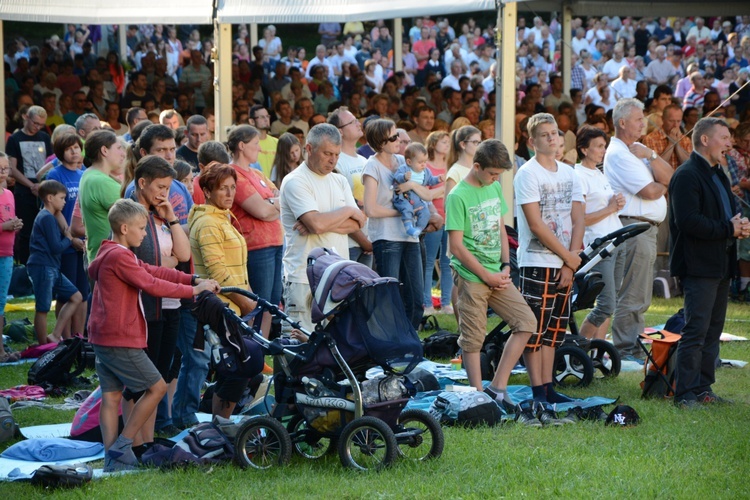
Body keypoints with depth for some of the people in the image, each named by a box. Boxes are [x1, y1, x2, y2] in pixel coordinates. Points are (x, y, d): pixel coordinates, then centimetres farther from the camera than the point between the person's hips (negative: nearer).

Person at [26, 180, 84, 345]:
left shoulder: (50, 217, 20)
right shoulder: (47, 218, -13)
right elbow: (56, 247, -17)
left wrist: (71, 240, -2)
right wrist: (69, 239, 1)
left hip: (51, 268, 10)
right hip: (42, 267, -10)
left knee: (75, 297, 10)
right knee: (43, 308, -5)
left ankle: (56, 336, 7)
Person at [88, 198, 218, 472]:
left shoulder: (113, 254, 17)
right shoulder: (119, 257, -16)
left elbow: (155, 271, 14)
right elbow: (152, 284, -17)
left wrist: (194, 280, 6)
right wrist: (193, 291, -9)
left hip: (103, 339, 10)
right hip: (120, 340, -10)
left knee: (111, 397, 8)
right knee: (157, 387, -1)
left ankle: (111, 459, 6)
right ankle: (122, 446, -2)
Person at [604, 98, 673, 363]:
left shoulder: (637, 149, 18)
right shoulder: (618, 154, -12)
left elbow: (670, 178, 7)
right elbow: (649, 192, -17)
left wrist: (651, 155, -8)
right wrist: (663, 186, 5)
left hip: (648, 229, 10)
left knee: (639, 295, 14)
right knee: (631, 294, -9)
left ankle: (635, 345, 19)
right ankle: (626, 348, -6)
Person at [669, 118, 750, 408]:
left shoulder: (718, 175, 20)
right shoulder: (687, 176, -12)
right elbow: (688, 221, -22)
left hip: (721, 264, 10)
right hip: (699, 267, -10)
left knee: (712, 331, 12)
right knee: (695, 332, -10)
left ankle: (703, 389, 18)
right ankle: (686, 394, -8)